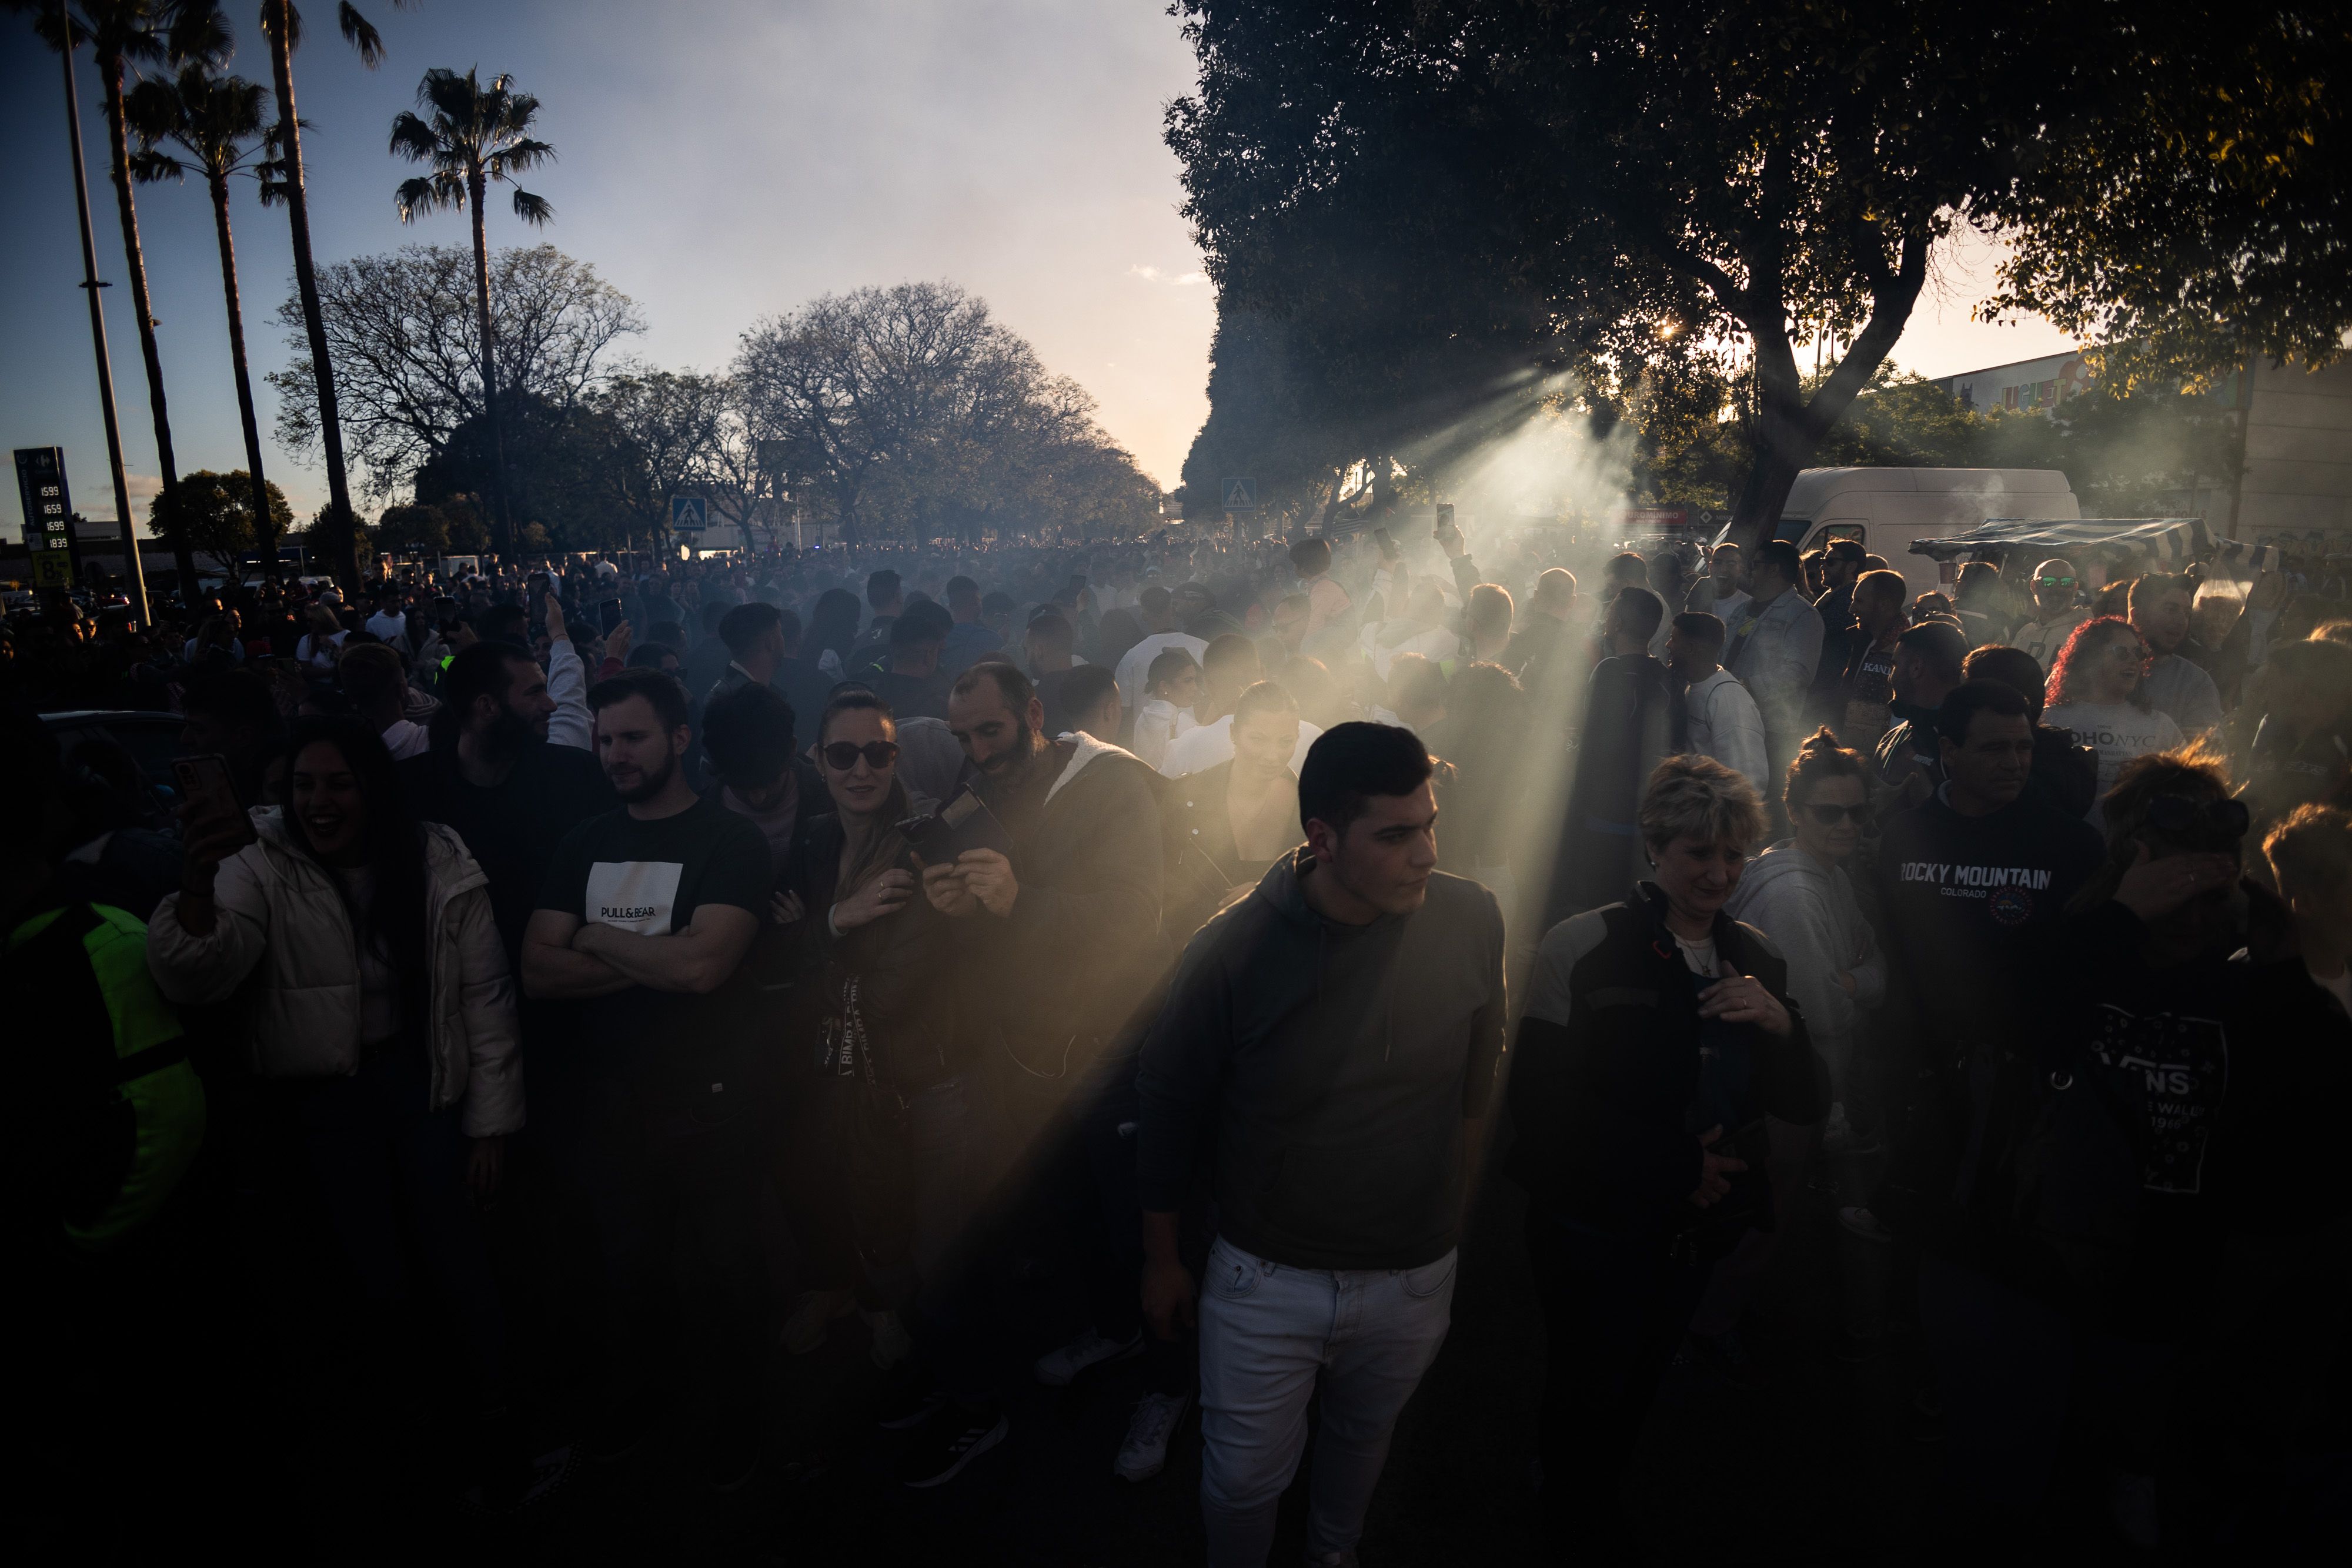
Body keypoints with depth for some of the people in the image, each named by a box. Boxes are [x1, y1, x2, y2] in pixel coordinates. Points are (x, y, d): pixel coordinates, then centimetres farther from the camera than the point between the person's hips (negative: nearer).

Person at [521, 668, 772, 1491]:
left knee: (726, 1271, 13)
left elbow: (702, 964, -25)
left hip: (711, 1104, -4)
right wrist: (651, 961, -17)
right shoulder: (586, 842, 5)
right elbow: (537, 971, -4)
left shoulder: (730, 840, -12)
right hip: (614, 1099, 5)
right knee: (625, 1266, 21)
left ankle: (732, 1415, 37)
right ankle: (632, 1394, 47)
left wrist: (596, 938, -11)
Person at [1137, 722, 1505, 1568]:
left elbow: (1477, 1078, 2)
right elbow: (1169, 1108, -8)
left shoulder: (1472, 919, -15)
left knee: (1362, 1435, 28)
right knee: (1243, 1478, 16)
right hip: (1265, 1277, -2)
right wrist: (1161, 1258, 3)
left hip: (1415, 1274, 3)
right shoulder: (1232, 950, -22)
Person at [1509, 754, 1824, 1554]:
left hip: (1700, 1221, 5)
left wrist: (1781, 1024, -19)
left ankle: (1597, 1505, 51)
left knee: (1640, 1384, 23)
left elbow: (1805, 1106, 1)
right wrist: (1673, 1165, -19)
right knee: (1587, 1389, 11)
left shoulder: (1757, 957, 2)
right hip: (1595, 1224, -5)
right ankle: (1571, 1516, 43)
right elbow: (1543, 1098, -21)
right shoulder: (1581, 947, -17)